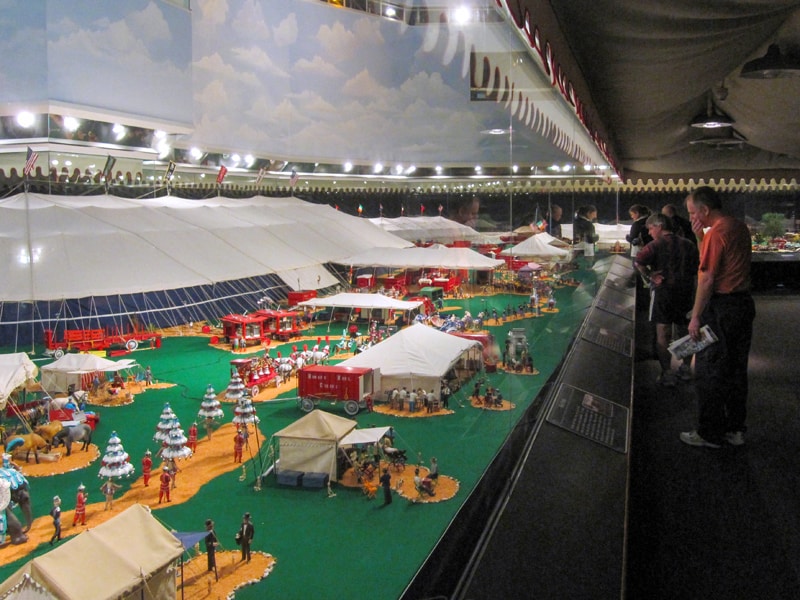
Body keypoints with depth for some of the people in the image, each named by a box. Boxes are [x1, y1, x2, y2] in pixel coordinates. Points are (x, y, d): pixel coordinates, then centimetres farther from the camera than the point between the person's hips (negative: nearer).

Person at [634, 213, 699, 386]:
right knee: (685, 332, 18)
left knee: (663, 335, 0)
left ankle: (667, 374, -2)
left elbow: (638, 261, -24)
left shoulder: (657, 245, -10)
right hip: (686, 292, 5)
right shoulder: (688, 245, 6)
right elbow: (697, 268, 10)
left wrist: (649, 277, -14)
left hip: (663, 292, -5)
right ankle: (686, 369, 26)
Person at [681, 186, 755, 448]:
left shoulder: (716, 233, -17)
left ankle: (710, 434, 8)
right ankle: (735, 429, 25)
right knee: (736, 370, 16)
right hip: (744, 304, 9)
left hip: (721, 308, -9)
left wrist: (695, 318, -16)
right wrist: (700, 236, 7)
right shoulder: (740, 228, 11)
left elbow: (707, 280, -19)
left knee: (709, 373, 1)